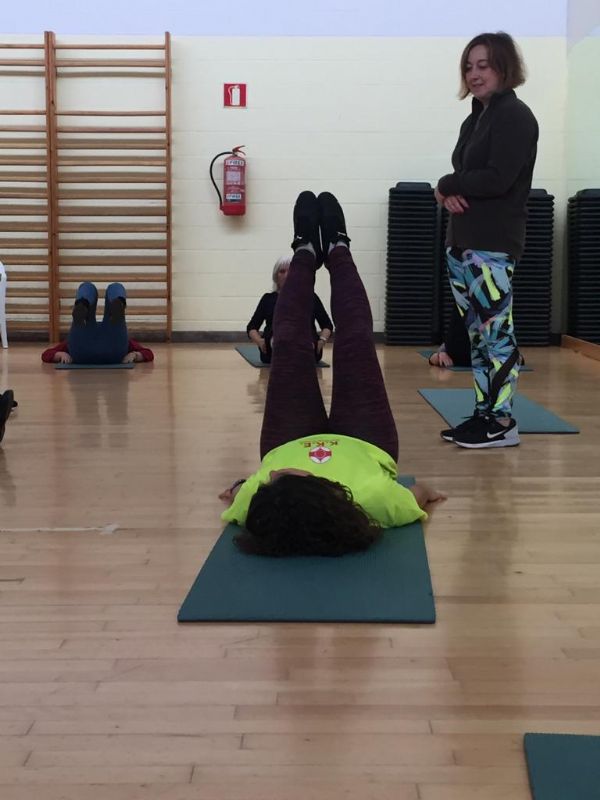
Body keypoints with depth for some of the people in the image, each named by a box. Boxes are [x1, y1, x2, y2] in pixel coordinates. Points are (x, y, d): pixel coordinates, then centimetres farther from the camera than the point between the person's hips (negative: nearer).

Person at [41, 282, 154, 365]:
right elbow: (46, 355, 29)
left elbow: (148, 354, 28)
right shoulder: (79, 341, 44)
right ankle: (81, 314, -40)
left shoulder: (120, 341, 45)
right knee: (88, 287, 1)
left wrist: (134, 354, 4)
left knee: (115, 287, 2)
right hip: (83, 353, 0)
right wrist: (62, 354, 4)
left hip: (113, 353, 0)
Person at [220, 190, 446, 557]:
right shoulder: (371, 499, -48)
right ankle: (336, 250, 42)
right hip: (365, 444, -1)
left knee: (290, 343, 12)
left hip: (289, 444, 1)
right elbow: (420, 499, -25)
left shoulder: (258, 505, -46)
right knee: (355, 341, 11)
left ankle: (307, 252, 43)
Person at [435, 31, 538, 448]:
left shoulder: (515, 116, -7)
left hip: (494, 244, -9)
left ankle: (503, 422, -2)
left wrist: (447, 186, -5)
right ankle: (484, 414, 16)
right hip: (463, 241, 9)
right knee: (477, 334, 10)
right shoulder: (475, 119, 19)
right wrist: (452, 194, -7)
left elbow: (497, 179, -18)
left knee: (497, 332, -7)